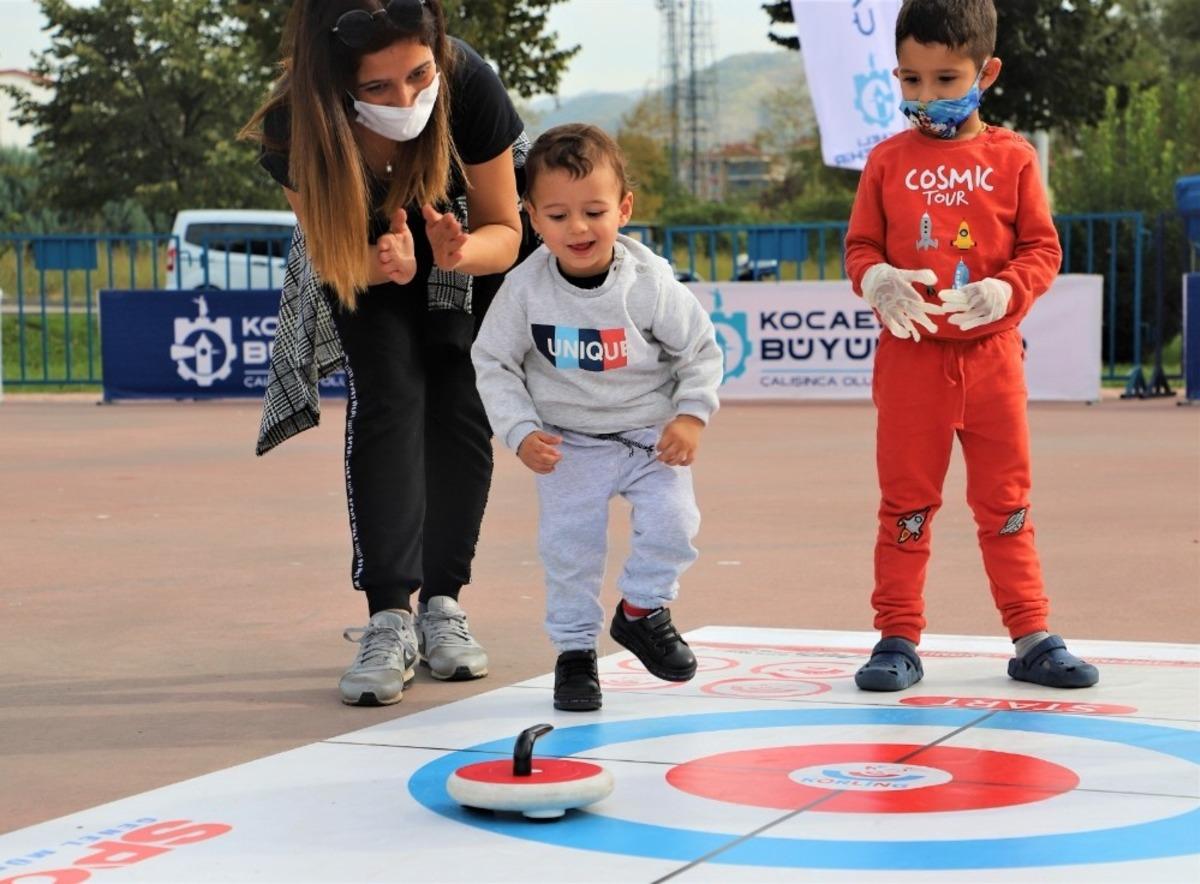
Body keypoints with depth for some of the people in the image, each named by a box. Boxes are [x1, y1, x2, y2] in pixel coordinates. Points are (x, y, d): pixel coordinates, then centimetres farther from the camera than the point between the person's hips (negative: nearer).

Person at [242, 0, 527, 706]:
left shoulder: (470, 85, -37)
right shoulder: (298, 127, -36)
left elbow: (505, 233, -23)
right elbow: (332, 256, -20)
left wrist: (461, 252, -46)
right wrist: (382, 264, -43)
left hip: (466, 237, 1)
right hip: (362, 253, 0)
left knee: (462, 407, -8)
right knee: (387, 399, -17)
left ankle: (443, 600, 6)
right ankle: (390, 617, -17)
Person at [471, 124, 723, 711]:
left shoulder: (650, 282, -16)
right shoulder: (525, 289, -15)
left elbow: (702, 350, -3)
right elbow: (494, 363, -4)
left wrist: (691, 415, -13)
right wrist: (521, 431, -14)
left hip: (650, 434, 0)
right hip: (568, 443, 0)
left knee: (671, 521, -16)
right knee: (569, 546, -3)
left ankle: (642, 609, 12)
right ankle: (574, 651, 17)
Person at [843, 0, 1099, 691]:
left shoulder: (1012, 158, 1)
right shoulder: (889, 160, 4)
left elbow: (1042, 247, 0)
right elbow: (861, 244, 6)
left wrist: (1005, 291, -18)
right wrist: (876, 280, -16)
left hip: (992, 353, 0)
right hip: (910, 355, 0)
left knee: (1006, 504, 8)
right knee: (906, 504, 7)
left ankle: (1032, 637, 16)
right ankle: (898, 638, 14)